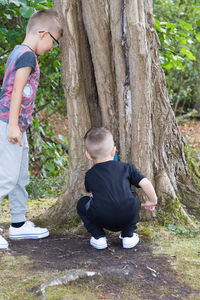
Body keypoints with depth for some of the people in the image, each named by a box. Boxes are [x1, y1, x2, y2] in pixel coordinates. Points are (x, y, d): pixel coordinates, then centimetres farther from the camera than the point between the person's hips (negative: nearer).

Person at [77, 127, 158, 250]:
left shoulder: (90, 175, 16)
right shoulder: (126, 168, 14)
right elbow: (146, 183, 6)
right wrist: (152, 201, 24)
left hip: (101, 220, -1)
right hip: (128, 218, 1)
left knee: (82, 204, 27)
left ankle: (98, 236, 15)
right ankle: (128, 235, 23)